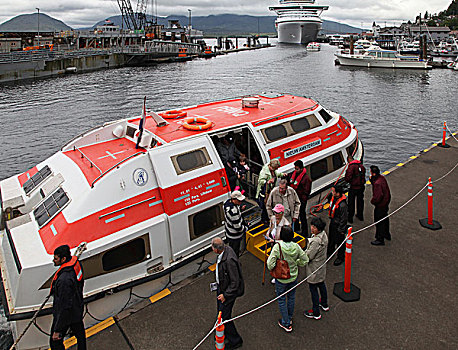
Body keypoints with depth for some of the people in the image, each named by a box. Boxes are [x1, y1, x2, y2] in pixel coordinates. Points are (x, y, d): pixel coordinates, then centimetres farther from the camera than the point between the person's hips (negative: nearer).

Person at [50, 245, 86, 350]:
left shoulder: (64, 280, -37)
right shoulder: (76, 263, -11)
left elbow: (64, 307, -32)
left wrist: (57, 330, -23)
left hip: (66, 315, -9)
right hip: (78, 309, 9)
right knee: (79, 333, 29)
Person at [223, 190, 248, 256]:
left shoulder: (228, 201, -9)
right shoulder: (234, 211, -37)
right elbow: (237, 227, -29)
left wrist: (240, 208, 1)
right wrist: (245, 229, -12)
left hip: (228, 231, 10)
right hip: (234, 236, -10)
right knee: (235, 252, 13)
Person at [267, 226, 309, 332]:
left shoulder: (277, 246, -27)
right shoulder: (296, 246, -15)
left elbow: (270, 264, -27)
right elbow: (305, 260, -5)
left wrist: (273, 269, -6)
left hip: (281, 278, -4)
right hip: (293, 277, 4)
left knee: (281, 300, 15)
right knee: (291, 297, 25)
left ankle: (286, 323, 26)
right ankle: (289, 317, 45)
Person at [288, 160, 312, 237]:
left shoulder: (306, 178, -18)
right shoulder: (294, 173, 3)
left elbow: (306, 191, -16)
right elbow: (290, 184, 15)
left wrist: (303, 201, -18)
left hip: (301, 200, -7)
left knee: (302, 216, 1)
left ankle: (304, 232, 14)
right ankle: (296, 228, 41)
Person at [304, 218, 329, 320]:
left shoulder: (316, 241, -34)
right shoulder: (323, 234, -6)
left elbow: (309, 256, -25)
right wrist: (306, 251, 3)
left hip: (314, 269, -9)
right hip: (321, 266, 9)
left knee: (313, 289, 7)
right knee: (321, 285, 27)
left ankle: (316, 313, 22)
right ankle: (324, 304, 49)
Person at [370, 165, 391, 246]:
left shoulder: (377, 183, -32)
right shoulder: (382, 177, -3)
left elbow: (377, 196, -32)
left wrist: (372, 201, -13)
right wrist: (372, 180, -6)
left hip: (380, 205, -10)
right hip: (386, 202, 10)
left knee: (379, 222, 4)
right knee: (385, 218, 26)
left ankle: (380, 240, 16)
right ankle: (387, 234, 45)